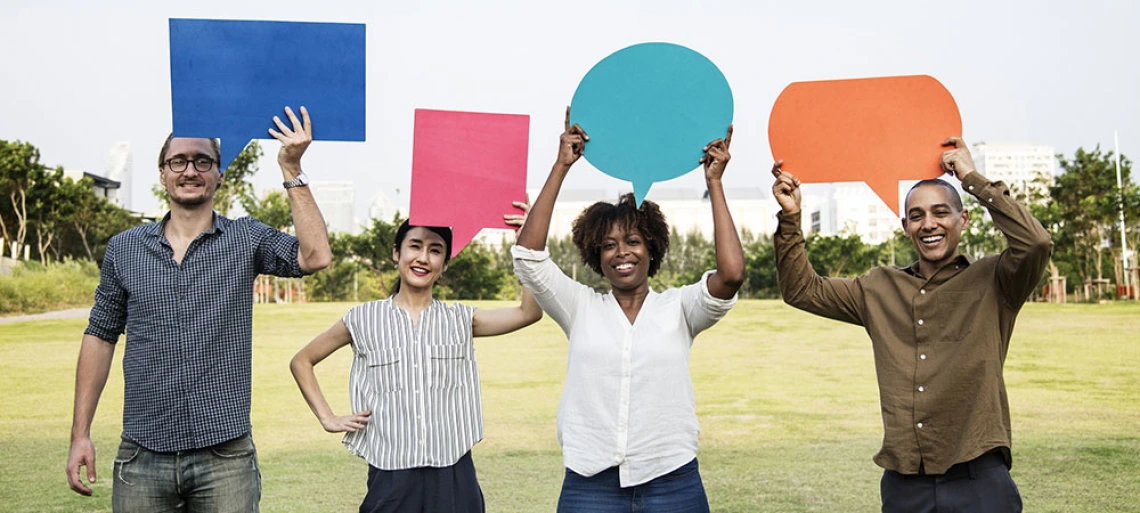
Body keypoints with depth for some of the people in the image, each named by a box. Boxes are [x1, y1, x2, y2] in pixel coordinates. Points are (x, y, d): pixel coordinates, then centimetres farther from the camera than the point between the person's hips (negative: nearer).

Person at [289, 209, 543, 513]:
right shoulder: (364, 320, 4)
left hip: (454, 477, 1)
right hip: (390, 477, 0)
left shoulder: (461, 320, 5)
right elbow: (302, 361, 14)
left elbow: (529, 312, -8)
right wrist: (328, 418, 4)